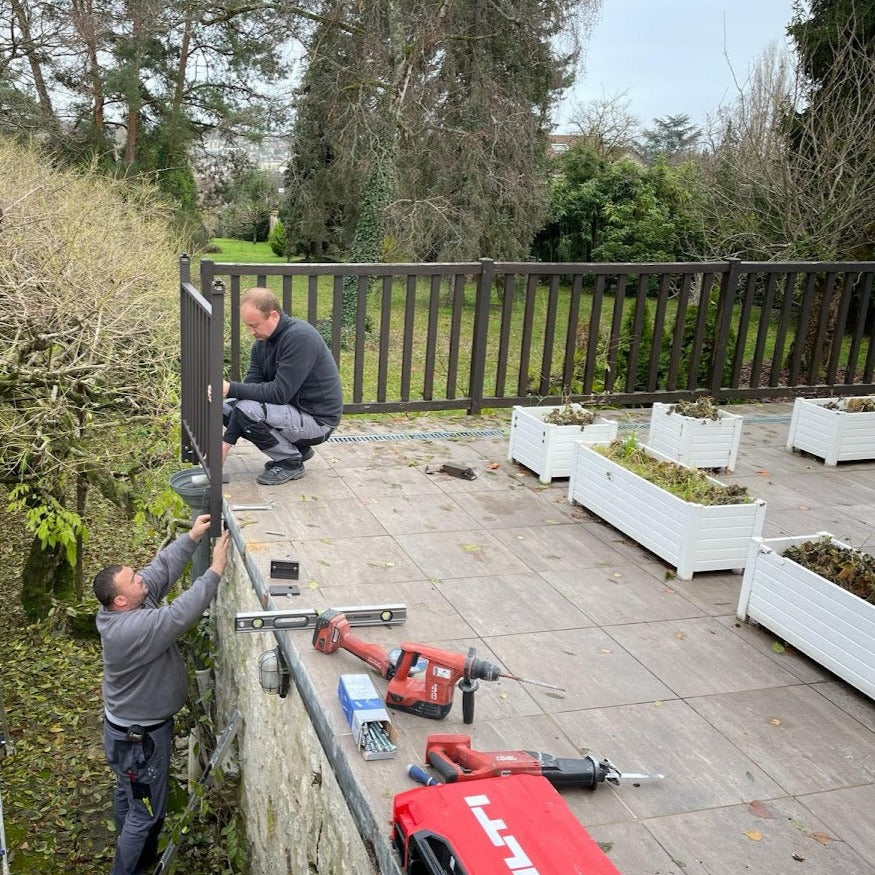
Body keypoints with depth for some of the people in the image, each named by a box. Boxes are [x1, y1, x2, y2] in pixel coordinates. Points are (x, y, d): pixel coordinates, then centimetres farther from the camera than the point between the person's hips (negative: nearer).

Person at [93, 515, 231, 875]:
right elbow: (181, 614, -40)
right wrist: (215, 571, -35)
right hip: (139, 736, -10)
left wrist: (192, 537, -10)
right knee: (146, 812, 9)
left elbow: (161, 568, -3)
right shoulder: (132, 630, -37)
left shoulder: (122, 607, -10)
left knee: (127, 794, 30)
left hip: (127, 725, 10)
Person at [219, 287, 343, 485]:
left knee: (247, 410, -25)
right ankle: (297, 448, 11)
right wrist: (227, 441, -10)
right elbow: (252, 387, -2)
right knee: (225, 406, 6)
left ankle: (291, 462, -4)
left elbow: (280, 393, -28)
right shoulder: (262, 342, 3)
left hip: (318, 420, -9)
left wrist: (231, 389, -25)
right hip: (293, 408, 9)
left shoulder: (300, 337, -24)